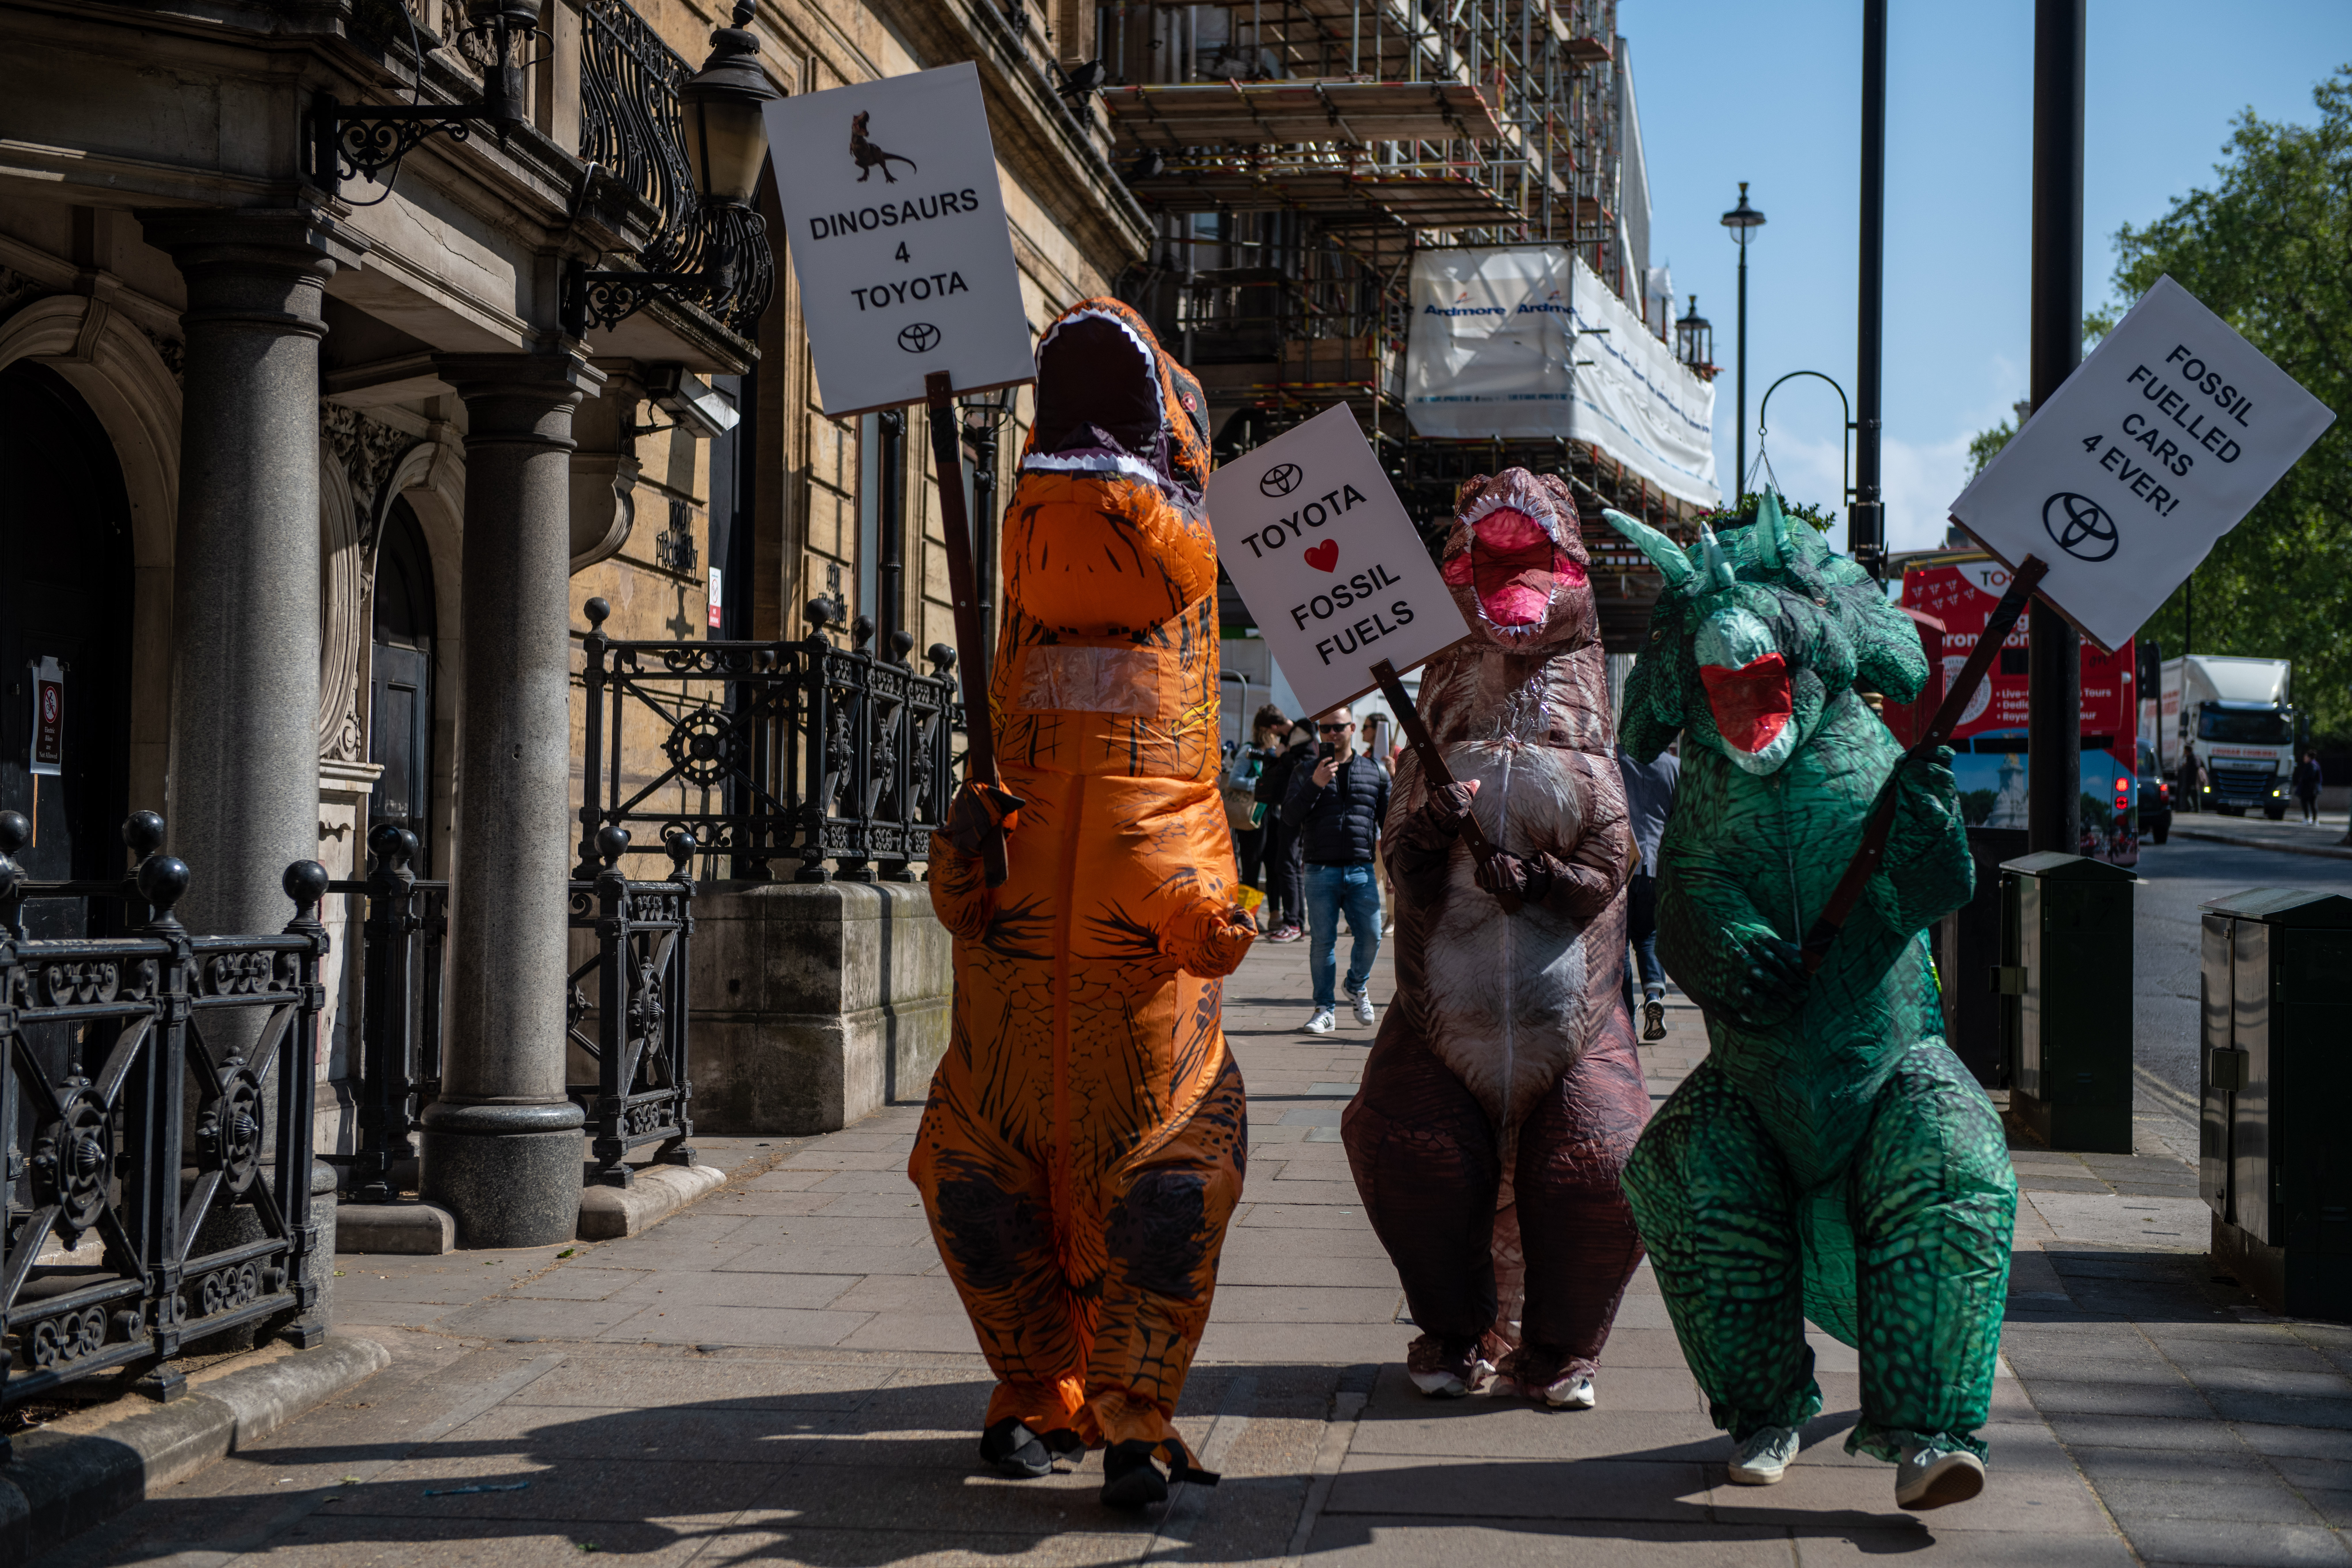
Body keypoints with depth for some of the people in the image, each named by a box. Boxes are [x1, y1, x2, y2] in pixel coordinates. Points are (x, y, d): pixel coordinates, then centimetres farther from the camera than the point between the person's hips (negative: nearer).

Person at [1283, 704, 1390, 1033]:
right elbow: (1289, 816, -2)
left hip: (1361, 871, 1)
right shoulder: (1305, 771, 9)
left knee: (1370, 936, -6)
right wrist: (1314, 785, -15)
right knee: (1322, 940, -2)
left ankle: (1357, 986, 22)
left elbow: (1390, 817, 19)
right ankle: (1324, 1008, 9)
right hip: (1321, 870, -1)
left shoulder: (1374, 771, 13)